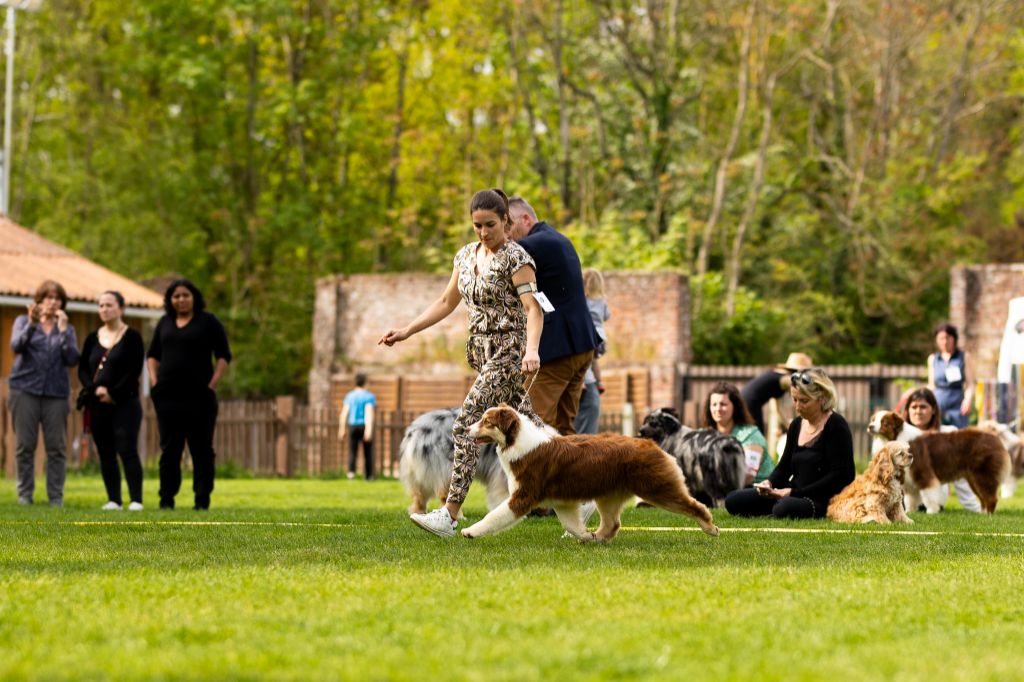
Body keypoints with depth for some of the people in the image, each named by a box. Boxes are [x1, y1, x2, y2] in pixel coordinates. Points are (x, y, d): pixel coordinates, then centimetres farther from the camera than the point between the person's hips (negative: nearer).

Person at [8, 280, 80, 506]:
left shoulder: (66, 329, 13)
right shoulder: (24, 321, 10)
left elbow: (73, 359, -1)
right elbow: (16, 345, -9)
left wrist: (63, 330, -9)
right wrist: (31, 324, -23)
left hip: (56, 393, 1)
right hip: (26, 390, -1)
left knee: (57, 447, -3)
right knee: (25, 445, -1)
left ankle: (56, 497, 2)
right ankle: (25, 494, 6)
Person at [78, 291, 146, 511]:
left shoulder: (132, 337, 0)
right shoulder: (92, 338, 13)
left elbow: (135, 370, -7)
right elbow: (83, 370, 9)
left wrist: (114, 393, -13)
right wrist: (95, 389, -9)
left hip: (125, 402, -5)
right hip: (97, 404, 5)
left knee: (127, 450, -12)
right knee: (105, 453, 4)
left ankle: (136, 500, -14)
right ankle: (114, 500, 7)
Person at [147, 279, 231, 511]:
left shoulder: (208, 322, 2)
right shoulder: (165, 323, 14)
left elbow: (224, 356, 0)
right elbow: (152, 355, 21)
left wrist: (212, 385, -9)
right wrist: (155, 382, 7)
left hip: (199, 396, -4)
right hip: (168, 396, 4)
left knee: (201, 450, -2)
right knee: (169, 450, 5)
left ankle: (202, 500, 1)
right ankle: (166, 499, 9)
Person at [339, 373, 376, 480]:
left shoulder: (349, 396, 6)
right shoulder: (369, 396, -5)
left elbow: (344, 413, 2)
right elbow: (369, 412, -16)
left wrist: (342, 430, 5)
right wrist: (369, 429, -23)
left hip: (353, 426, 2)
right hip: (365, 425, -2)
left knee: (352, 451, 3)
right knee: (367, 451, 10)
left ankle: (351, 471, -21)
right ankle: (369, 475, 15)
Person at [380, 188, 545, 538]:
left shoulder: (516, 257, -12)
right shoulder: (467, 255, 10)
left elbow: (533, 308, -22)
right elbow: (446, 303, 17)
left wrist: (531, 350, -38)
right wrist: (406, 331, 8)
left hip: (508, 351, -8)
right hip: (481, 350, 8)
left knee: (467, 423, -18)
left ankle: (450, 515, -23)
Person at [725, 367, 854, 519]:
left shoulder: (836, 426, -9)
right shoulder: (796, 425, 13)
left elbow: (838, 477, -15)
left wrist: (794, 492, -19)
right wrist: (768, 483, -5)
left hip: (822, 500, -7)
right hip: (793, 496, 7)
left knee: (785, 508, -40)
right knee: (733, 500, -5)